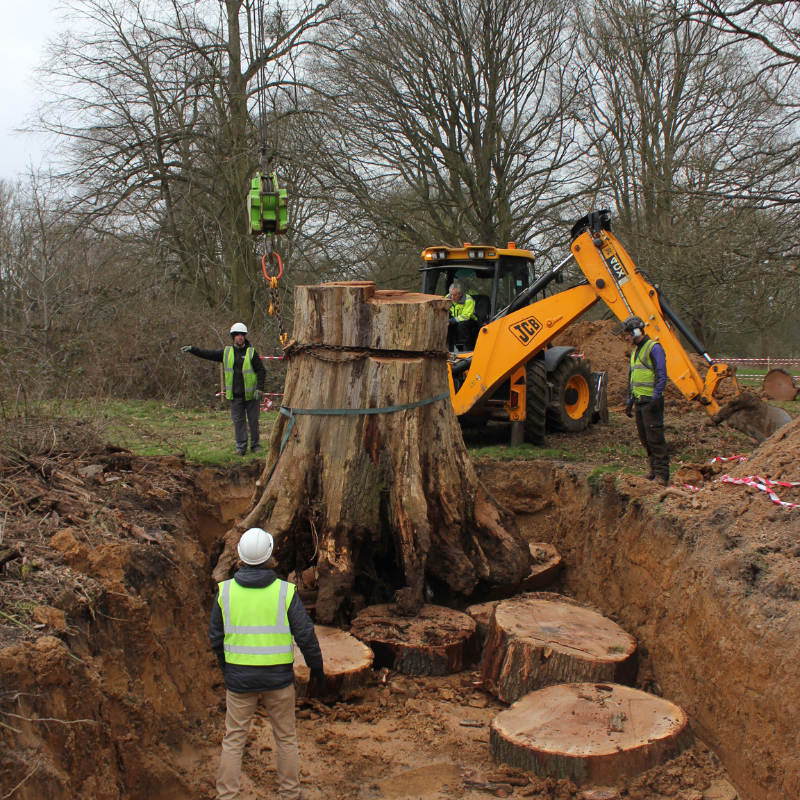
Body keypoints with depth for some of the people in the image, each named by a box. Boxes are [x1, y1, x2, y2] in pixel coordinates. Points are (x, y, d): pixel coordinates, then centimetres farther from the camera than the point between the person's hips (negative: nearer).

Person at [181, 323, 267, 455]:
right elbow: (208, 354, 14)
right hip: (235, 395, 3)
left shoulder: (251, 352, -1)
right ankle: (241, 446, 8)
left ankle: (255, 444, 14)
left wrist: (260, 388, -14)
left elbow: (261, 371, -4)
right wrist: (192, 349, 5)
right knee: (238, 420, 3)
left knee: (253, 419, 3)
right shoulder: (226, 352, 9)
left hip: (251, 394, -3)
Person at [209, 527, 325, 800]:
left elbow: (216, 637, 3)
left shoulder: (225, 591, -5)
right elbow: (306, 636, -7)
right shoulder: (285, 592, -10)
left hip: (239, 677, 1)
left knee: (233, 741, 11)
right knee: (286, 738, 15)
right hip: (278, 676, -1)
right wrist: (317, 669, 6)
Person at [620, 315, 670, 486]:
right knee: (644, 438, 11)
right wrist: (629, 401, 23)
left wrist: (655, 398, -20)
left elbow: (661, 376, -15)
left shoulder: (654, 348, -9)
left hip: (651, 401, -9)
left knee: (655, 437, -10)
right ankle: (654, 470, 19)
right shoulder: (635, 351, 20)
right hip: (639, 401, 9)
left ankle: (662, 475, -8)